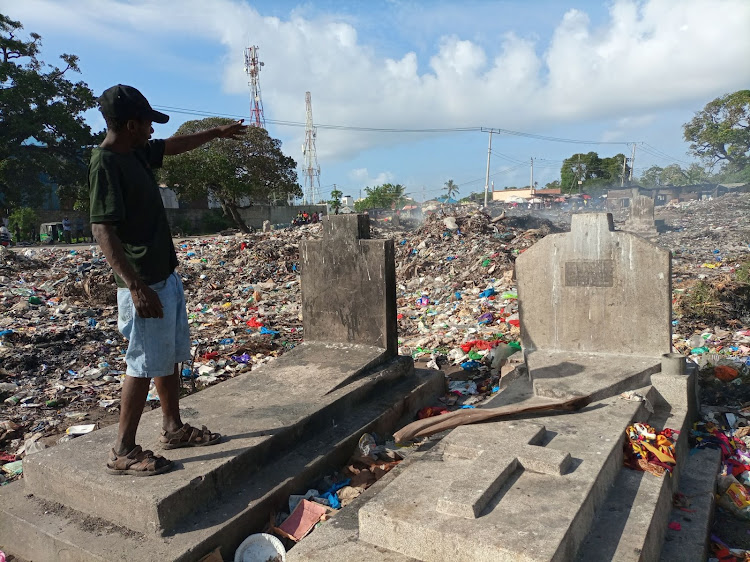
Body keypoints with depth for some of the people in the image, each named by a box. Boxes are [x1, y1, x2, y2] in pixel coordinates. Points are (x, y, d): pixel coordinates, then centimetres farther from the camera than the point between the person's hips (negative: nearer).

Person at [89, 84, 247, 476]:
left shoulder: (137, 152, 9)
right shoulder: (106, 163, -18)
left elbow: (175, 145, 29)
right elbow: (103, 230, -24)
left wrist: (216, 132, 38)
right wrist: (136, 287, -28)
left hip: (166, 276, 10)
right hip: (144, 284, -10)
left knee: (170, 357, 16)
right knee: (144, 365, -2)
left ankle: (173, 429, 30)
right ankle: (123, 452, 11)